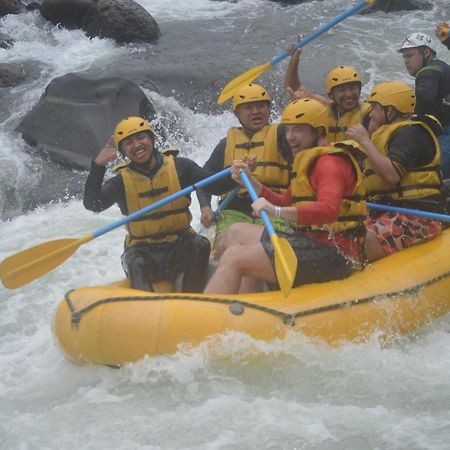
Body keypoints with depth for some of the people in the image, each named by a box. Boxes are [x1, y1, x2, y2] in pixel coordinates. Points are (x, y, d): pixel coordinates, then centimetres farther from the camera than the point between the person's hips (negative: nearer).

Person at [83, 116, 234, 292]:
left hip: (179, 245, 1)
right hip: (142, 250, -1)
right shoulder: (122, 181, 1)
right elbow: (92, 204, -14)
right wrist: (98, 166, -24)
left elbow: (216, 185, -6)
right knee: (136, 264, -31)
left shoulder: (179, 167, 2)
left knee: (200, 245, -28)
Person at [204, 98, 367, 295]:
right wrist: (250, 181, 13)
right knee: (236, 232, 16)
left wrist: (276, 211, -38)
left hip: (331, 254, -11)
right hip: (313, 243, 11)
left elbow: (329, 210, -30)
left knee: (234, 257, -17)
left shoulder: (330, 162, -12)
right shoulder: (310, 160, 22)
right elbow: (286, 203, 24)